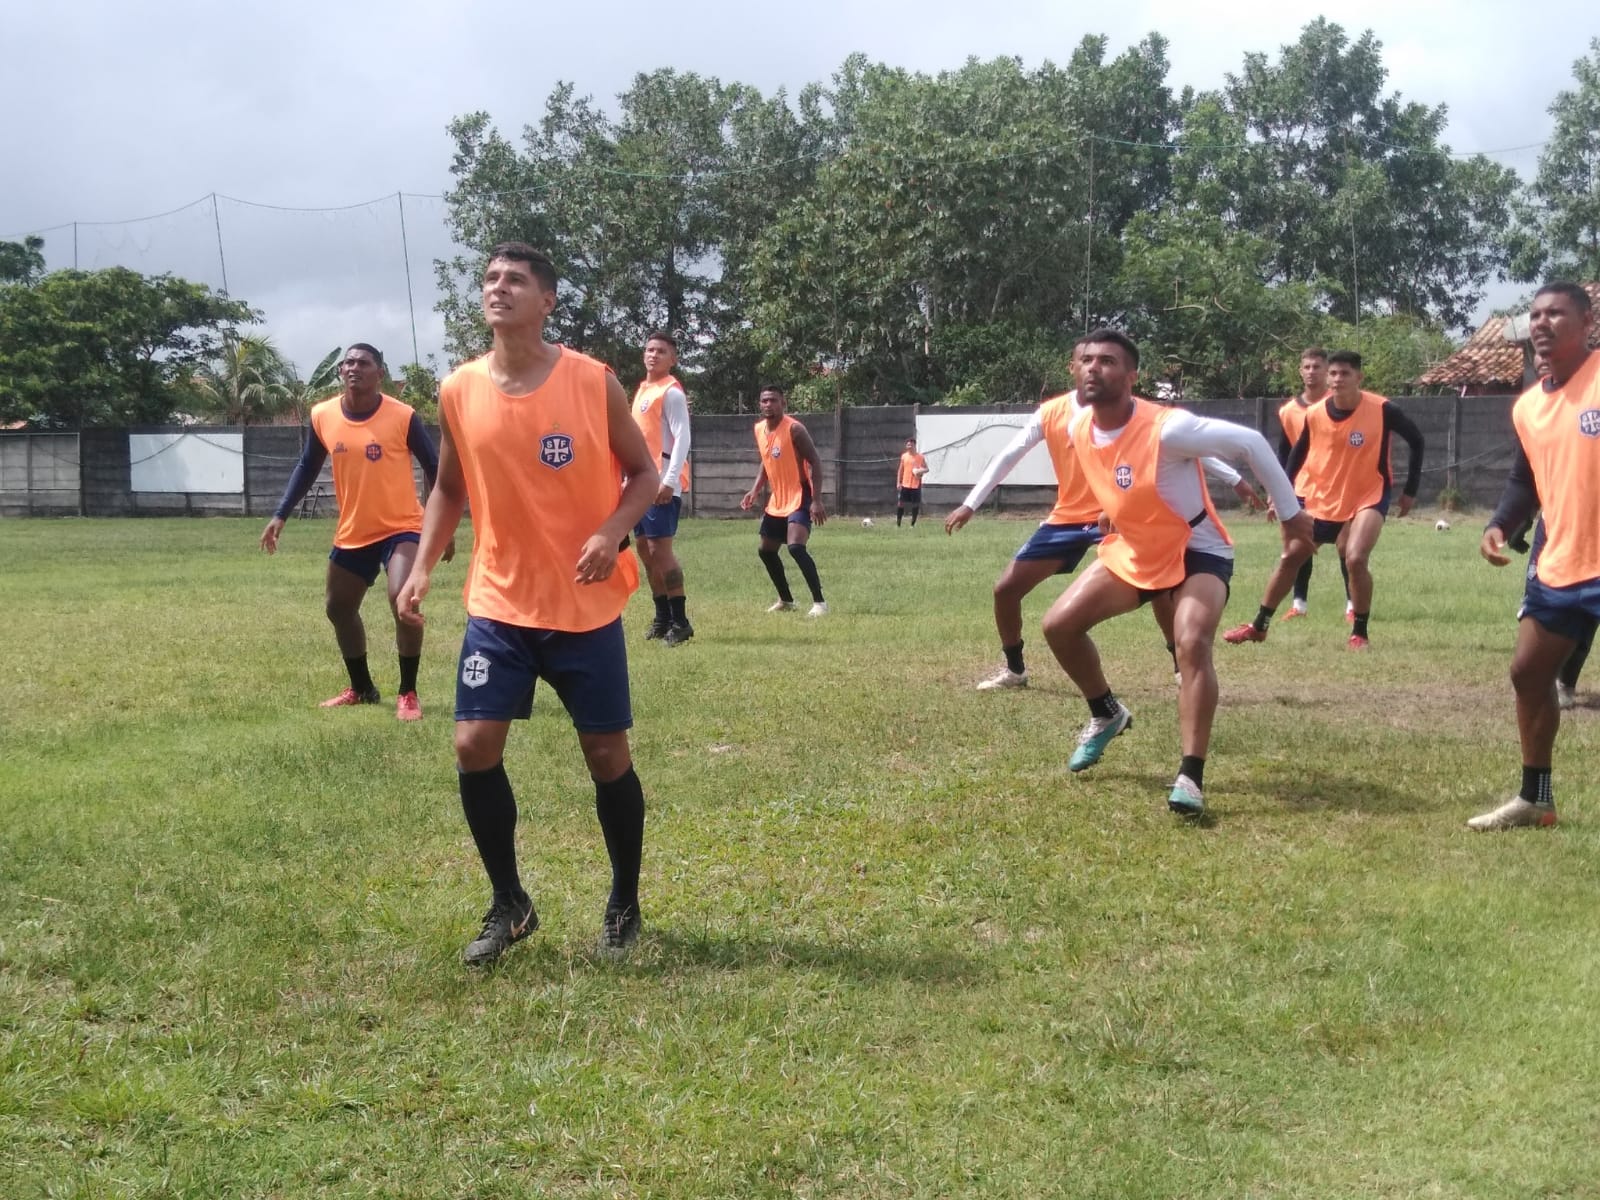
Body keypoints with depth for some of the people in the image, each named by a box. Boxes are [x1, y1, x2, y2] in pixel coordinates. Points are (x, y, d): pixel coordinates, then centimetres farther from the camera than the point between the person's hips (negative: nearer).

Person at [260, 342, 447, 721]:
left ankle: (408, 693, -8)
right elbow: (306, 467, 11)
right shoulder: (323, 416, -4)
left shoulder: (403, 416, -14)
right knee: (338, 609, 16)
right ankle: (362, 688, 37)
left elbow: (434, 468, -5)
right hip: (352, 533, 6)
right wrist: (280, 515, 5)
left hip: (401, 527, -5)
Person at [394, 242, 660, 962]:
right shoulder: (459, 391, 0)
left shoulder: (593, 381, -8)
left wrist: (612, 532, -18)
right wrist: (422, 568, 0)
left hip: (585, 607, -2)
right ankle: (508, 904, 15)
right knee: (474, 747, -5)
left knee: (607, 755, 4)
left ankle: (625, 904, 25)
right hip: (499, 605, 2)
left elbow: (645, 474, 1)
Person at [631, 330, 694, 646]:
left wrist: (670, 480, -25)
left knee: (660, 547, -11)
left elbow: (682, 438, -17)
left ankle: (680, 621, -6)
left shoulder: (671, 391, -9)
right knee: (643, 547, 11)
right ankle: (663, 617, 20)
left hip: (662, 483, -9)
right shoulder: (642, 390, 18)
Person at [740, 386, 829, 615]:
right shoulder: (759, 429, 6)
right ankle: (786, 600, 32)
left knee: (796, 547, -26)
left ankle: (819, 602, -20)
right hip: (777, 499, 9)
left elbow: (815, 462, -17)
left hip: (799, 497, -9)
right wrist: (755, 490, 8)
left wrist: (816, 501, -24)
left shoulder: (794, 429, -16)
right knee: (766, 550, 15)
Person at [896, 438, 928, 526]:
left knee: (915, 504, 2)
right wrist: (898, 482, 5)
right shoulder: (904, 456, 6)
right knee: (901, 503, -1)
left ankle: (913, 524, 11)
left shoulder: (920, 457, 0)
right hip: (905, 484, 1)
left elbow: (927, 469, 5)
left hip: (916, 485, -1)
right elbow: (901, 470, 11)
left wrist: (921, 471, -18)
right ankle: (898, 524, 5)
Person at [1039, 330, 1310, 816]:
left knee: (1192, 643, -30)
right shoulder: (1077, 430, -10)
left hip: (1197, 551, -7)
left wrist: (1291, 512, -15)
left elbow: (1250, 443, -22)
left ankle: (1191, 778, -27)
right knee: (1059, 625, 0)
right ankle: (1106, 715, 25)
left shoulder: (1167, 429, -31)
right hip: (1132, 551, 7)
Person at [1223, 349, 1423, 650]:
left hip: (1368, 497, -4)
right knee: (1290, 557, 7)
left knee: (1355, 559, -25)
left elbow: (1416, 440, -5)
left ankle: (1359, 633, -4)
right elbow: (1298, 453, 7)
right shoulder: (1315, 414, -9)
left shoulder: (1382, 410, -19)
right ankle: (1259, 626, 22)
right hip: (1322, 499, 4)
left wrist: (1411, 490, -4)